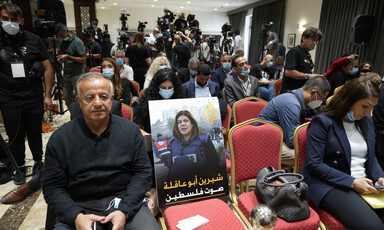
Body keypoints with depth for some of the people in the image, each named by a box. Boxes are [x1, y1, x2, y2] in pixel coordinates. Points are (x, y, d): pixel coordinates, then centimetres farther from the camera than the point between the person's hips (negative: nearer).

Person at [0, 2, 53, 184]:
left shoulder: (33, 40, 1)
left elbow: (47, 68, 3)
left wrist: (47, 95, -1)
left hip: (34, 97, 0)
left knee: (35, 133, 11)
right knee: (15, 136, 10)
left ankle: (38, 163, 31)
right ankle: (20, 167, 29)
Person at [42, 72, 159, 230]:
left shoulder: (130, 130, 1)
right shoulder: (60, 138, 2)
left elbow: (142, 172, 0)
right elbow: (52, 187, 1)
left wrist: (124, 210, -12)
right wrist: (76, 216, -14)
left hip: (125, 201, 0)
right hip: (79, 208, 1)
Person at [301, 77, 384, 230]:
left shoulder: (367, 122, 15)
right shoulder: (323, 122, -8)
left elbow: (370, 157, 24)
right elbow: (313, 164, -14)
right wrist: (352, 182, -17)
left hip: (364, 184, 7)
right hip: (329, 185, -7)